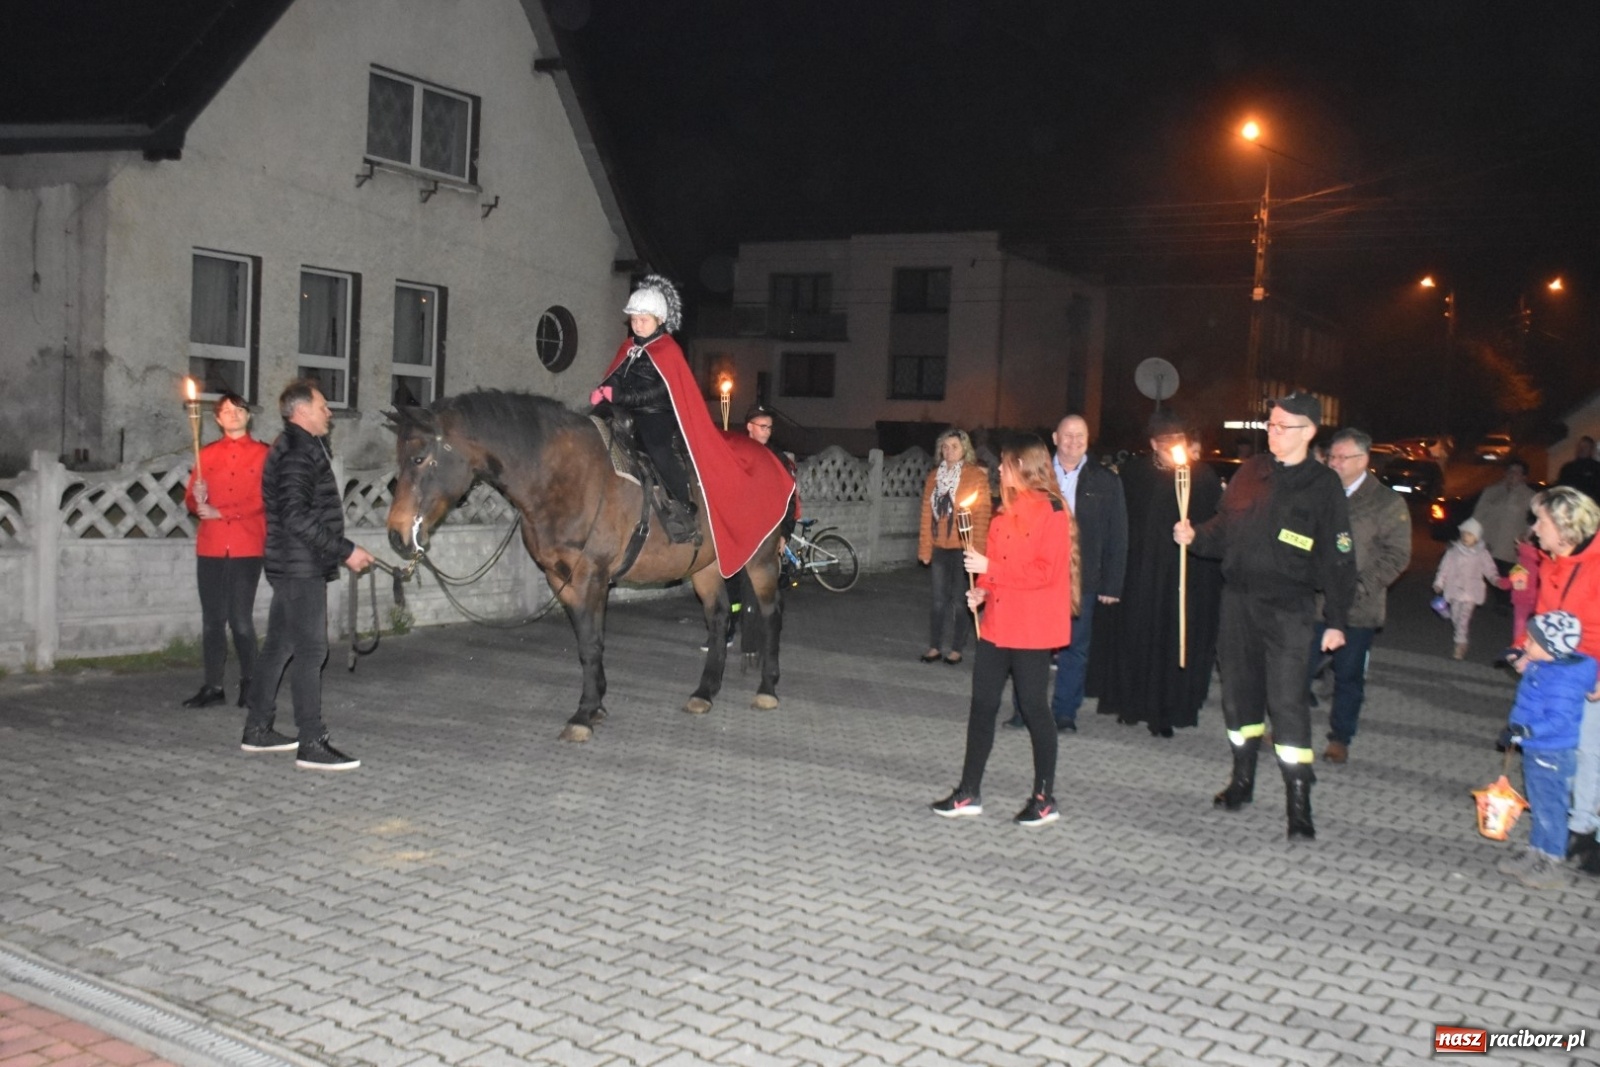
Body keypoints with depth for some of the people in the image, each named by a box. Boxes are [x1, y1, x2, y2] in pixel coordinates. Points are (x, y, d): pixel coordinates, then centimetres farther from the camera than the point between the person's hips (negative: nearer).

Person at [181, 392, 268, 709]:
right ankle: (213, 686, 10)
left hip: (247, 548, -3)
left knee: (241, 619, -6)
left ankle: (249, 683, 8)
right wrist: (198, 500, -11)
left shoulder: (263, 454, 4)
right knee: (212, 619, 4)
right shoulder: (207, 454, 14)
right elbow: (191, 499, 12)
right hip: (210, 547, 3)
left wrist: (219, 512, -12)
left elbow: (261, 500, -5)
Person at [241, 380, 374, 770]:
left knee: (279, 646, 15)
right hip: (301, 567, -10)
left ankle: (258, 730, 24)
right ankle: (312, 744, -8)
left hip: (291, 566, 10)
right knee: (310, 650, -9)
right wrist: (345, 551, -22)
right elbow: (298, 518, -25)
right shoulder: (297, 455, -16)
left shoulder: (300, 449, 16)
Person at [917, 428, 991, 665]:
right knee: (939, 599, 9)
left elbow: (982, 515, -8)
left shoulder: (977, 476, -5)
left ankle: (955, 648, 14)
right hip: (939, 548, 4)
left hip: (963, 548, -4)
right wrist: (925, 548, 5)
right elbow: (926, 514, 8)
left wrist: (976, 549, -12)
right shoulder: (933, 476, 8)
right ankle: (935, 646, 16)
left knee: (960, 599, 5)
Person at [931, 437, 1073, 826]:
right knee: (982, 704, 9)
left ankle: (1045, 799, 14)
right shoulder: (1008, 510, 13)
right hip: (997, 623, 8)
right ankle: (969, 792, 16)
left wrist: (989, 568, -18)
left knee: (1034, 708, 1)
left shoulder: (1051, 512, -12)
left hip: (1030, 629, -8)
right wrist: (982, 590, 0)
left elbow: (1044, 571, -19)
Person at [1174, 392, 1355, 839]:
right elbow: (1224, 528, 16)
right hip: (1238, 600, 5)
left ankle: (1299, 800, -4)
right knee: (1239, 692, 13)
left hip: (1288, 608, -5)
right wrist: (1194, 535, -5)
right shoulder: (1250, 473, 9)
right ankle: (1242, 779, 28)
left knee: (1286, 699, -10)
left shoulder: (1323, 484, -4)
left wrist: (1336, 620, -5)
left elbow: (1338, 558, -3)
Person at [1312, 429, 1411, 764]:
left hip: (1357, 609, -2)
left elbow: (1396, 555, -5)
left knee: (1349, 676, 9)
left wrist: (1361, 586, -15)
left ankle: (1341, 738, 23)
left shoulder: (1388, 503, -2)